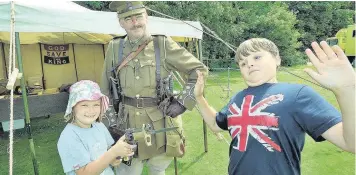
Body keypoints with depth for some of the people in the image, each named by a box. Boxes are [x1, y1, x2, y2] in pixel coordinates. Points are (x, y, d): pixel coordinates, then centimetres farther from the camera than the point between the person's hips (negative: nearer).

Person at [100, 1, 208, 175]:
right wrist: (111, 122, 10)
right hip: (128, 124, 2)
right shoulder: (114, 48, 2)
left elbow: (199, 70, -3)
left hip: (161, 123, -1)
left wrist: (183, 102, -10)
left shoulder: (163, 45, -6)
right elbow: (106, 90, 11)